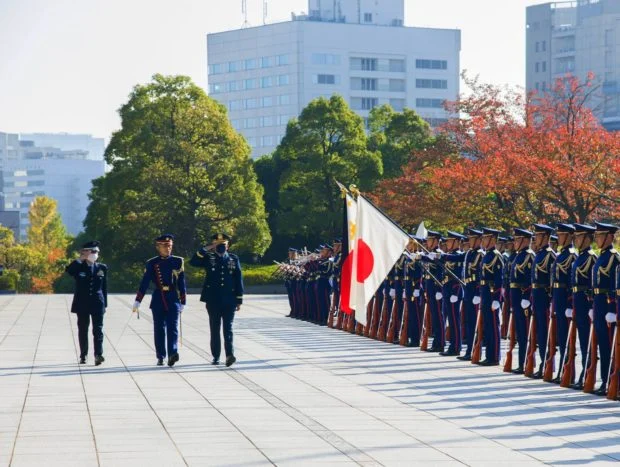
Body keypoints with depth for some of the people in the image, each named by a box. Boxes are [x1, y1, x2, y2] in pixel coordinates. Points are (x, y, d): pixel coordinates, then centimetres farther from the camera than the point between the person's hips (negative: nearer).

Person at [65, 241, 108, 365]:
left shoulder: (102, 268, 8)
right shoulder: (78, 267, 1)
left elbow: (104, 287, 10)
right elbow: (68, 271, -22)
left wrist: (104, 304, 7)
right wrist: (80, 259, -19)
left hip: (97, 303, 0)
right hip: (82, 304, 0)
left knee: (98, 330, -9)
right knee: (83, 330, 6)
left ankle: (98, 355, -17)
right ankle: (83, 355, 14)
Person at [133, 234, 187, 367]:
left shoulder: (178, 261, 6)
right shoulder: (152, 263, 5)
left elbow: (182, 283, 7)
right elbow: (144, 283, 3)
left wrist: (182, 302, 6)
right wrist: (137, 301, -2)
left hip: (173, 299, -1)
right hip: (158, 299, 1)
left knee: (173, 327, -12)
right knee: (159, 329, 3)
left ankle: (173, 353, -23)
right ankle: (160, 357, 9)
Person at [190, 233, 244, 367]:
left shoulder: (234, 259, 7)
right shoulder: (208, 258, 4)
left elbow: (239, 280, 7)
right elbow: (193, 262, -12)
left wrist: (239, 300, 4)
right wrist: (206, 249, -15)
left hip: (229, 300, 0)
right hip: (213, 300, 0)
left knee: (228, 328, -8)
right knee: (215, 329, 5)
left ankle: (230, 354, -17)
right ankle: (216, 356, 9)